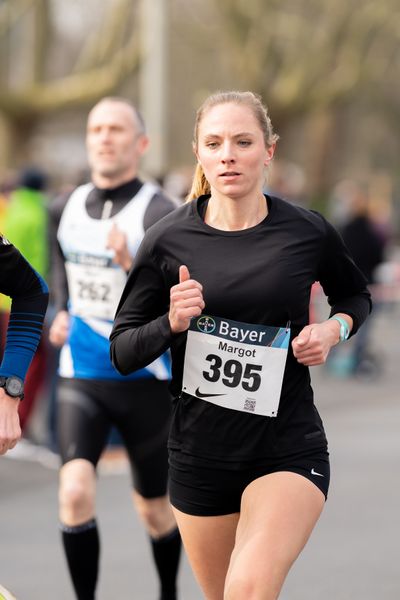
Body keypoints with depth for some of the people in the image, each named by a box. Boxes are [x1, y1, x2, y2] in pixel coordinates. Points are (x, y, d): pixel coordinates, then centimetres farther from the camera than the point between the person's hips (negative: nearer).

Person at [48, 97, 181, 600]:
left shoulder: (158, 215, -14)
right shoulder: (65, 210, 2)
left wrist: (134, 266, -35)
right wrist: (62, 311, 7)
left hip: (145, 379, -3)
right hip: (80, 376, 3)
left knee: (154, 509, 13)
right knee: (75, 491, -20)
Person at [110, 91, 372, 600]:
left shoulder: (308, 232, -5)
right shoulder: (168, 240, -4)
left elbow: (355, 296, 17)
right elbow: (122, 353, 0)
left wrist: (335, 328, -5)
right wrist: (172, 323, -19)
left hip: (289, 447, -2)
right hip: (200, 452, 2)